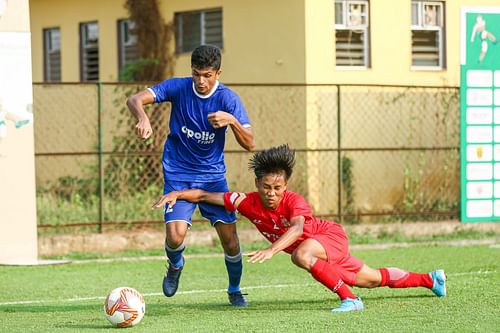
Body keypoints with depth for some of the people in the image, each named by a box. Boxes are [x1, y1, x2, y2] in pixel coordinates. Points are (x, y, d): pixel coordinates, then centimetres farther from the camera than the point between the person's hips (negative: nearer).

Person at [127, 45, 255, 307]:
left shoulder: (228, 99, -11)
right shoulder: (178, 87, -10)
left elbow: (249, 144, -14)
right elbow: (135, 99, -20)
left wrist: (232, 121, -33)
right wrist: (143, 118, -43)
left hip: (213, 176, 1)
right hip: (178, 175, -1)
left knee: (229, 239, -5)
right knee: (175, 236, -19)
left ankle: (235, 291, 23)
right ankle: (175, 265, 18)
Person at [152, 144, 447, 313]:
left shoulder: (295, 202, -35)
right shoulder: (248, 202, -20)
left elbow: (297, 228, -54)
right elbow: (207, 196, -17)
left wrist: (272, 250, -68)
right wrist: (177, 194, -31)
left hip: (333, 236, -6)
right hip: (316, 243, 6)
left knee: (301, 255, -39)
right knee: (372, 279, 19)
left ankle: (350, 299, -26)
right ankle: (430, 279, 40)